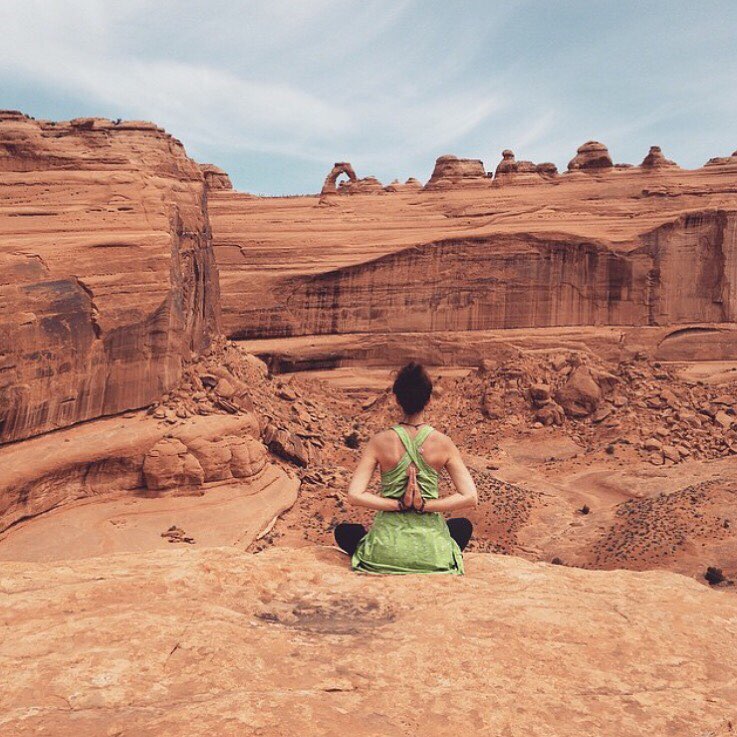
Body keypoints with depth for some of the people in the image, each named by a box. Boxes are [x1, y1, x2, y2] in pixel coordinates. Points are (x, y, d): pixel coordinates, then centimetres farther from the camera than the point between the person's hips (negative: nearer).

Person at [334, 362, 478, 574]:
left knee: (343, 531, 31)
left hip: (386, 550, 0)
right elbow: (470, 498, -8)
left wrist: (398, 505, -10)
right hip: (432, 553, 0)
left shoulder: (380, 442, -8)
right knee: (463, 525, 33)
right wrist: (425, 506, -11)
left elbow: (354, 496, -13)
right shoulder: (443, 443, -6)